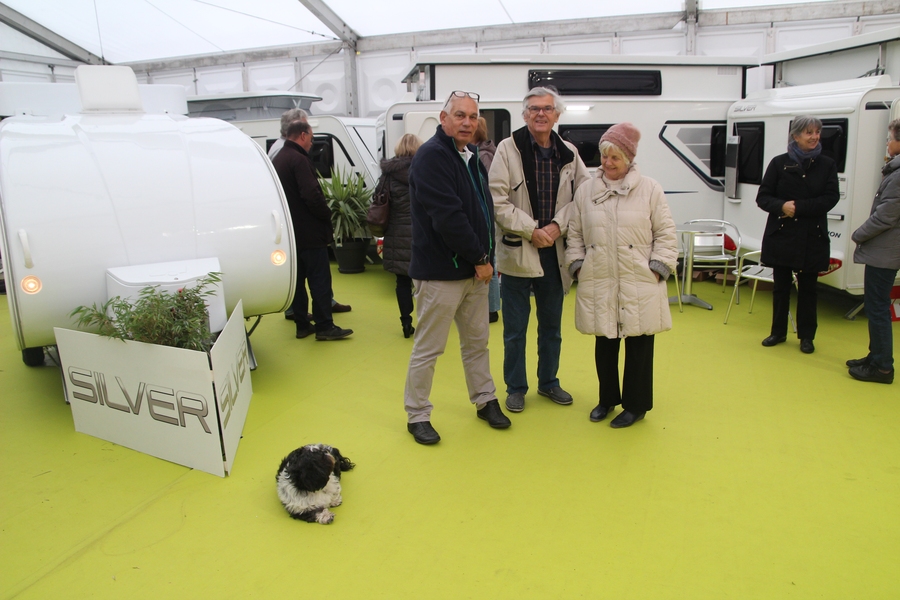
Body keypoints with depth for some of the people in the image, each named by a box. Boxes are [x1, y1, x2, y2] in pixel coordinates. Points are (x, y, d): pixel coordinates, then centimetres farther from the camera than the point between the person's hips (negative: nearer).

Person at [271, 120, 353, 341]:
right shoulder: (299, 159, -15)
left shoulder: (277, 160, 15)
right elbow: (312, 195, -23)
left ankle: (302, 324, 18)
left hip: (289, 232, 9)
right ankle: (324, 327, -4)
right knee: (319, 279, -5)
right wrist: (327, 214, -8)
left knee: (297, 279, 12)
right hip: (309, 233, -9)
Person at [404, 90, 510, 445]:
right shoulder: (432, 156, -15)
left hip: (475, 269, 9)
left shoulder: (472, 156, 14)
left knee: (477, 341, 19)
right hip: (441, 271, -8)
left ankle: (485, 400, 35)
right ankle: (417, 415, 16)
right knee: (428, 348, 2)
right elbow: (447, 217, -23)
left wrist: (485, 257, 5)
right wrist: (479, 258, -16)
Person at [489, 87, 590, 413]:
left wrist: (557, 226, -12)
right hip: (517, 251, -4)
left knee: (552, 325, 17)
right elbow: (498, 201, -12)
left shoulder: (569, 153, 5)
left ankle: (548, 381, 35)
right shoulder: (508, 149, -7)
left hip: (554, 252, 4)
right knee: (515, 328, 7)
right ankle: (515, 387, 24)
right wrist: (532, 231, -16)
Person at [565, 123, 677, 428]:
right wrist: (577, 264, 3)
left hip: (639, 286, -2)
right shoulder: (585, 190, 7)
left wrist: (658, 268, -6)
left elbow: (665, 234, 1)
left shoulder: (650, 190, 0)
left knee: (638, 346, 7)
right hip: (598, 284, 3)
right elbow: (575, 234, 12)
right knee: (604, 345, 13)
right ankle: (607, 399, 32)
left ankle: (635, 405, 23)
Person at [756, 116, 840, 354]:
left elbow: (831, 198, -6)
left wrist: (798, 207, -17)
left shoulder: (827, 165, 2)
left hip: (813, 238, 0)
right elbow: (763, 197, -1)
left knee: (807, 288, 8)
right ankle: (778, 332, 23)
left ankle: (806, 336, 19)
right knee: (781, 286, 9)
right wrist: (781, 206, -20)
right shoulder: (779, 163, 1)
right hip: (781, 235, 0)